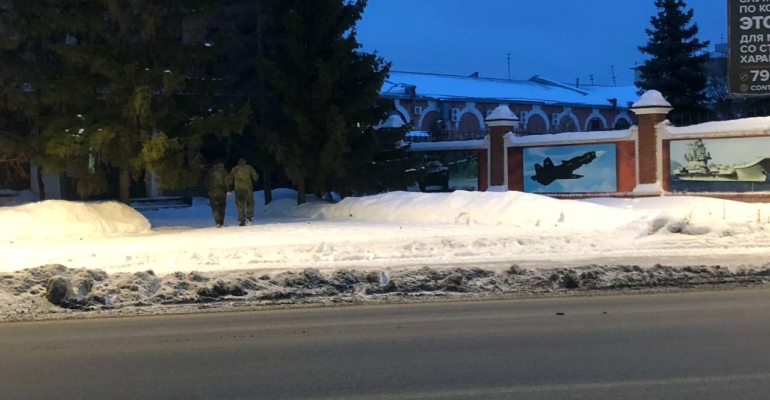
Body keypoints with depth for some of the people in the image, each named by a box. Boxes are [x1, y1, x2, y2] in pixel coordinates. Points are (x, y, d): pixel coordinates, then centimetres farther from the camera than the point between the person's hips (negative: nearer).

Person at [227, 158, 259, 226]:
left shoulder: (234, 169, 13)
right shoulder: (249, 168, 8)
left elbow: (229, 179, 11)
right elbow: (256, 176, 3)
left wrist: (232, 185, 26)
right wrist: (253, 182, 22)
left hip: (238, 189, 2)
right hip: (248, 188, -1)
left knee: (240, 205, 5)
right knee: (250, 203, 9)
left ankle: (242, 221, -1)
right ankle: (249, 217, -10)